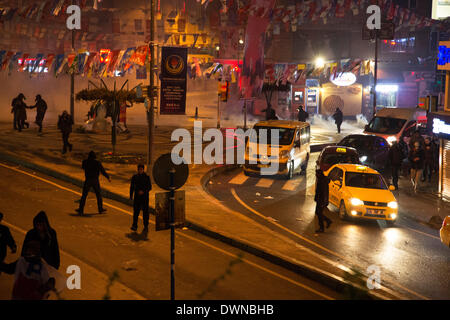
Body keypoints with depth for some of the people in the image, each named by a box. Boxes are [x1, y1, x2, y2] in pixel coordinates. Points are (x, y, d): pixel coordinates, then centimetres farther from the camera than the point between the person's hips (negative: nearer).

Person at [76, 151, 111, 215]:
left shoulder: (85, 162, -4)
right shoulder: (97, 163, -11)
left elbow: (83, 167, 18)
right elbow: (103, 171, -8)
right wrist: (108, 177, 4)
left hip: (87, 181, 1)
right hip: (95, 181, -1)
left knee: (84, 195, 6)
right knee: (98, 194, 16)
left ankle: (81, 210, 4)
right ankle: (100, 209, 22)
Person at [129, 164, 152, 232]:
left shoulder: (146, 177, -3)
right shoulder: (134, 177, 5)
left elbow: (149, 187, -3)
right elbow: (132, 187, 11)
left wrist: (143, 191, -18)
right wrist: (131, 196, 10)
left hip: (145, 197, -2)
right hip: (137, 197, 2)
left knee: (145, 211, 2)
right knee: (136, 211, -3)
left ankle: (146, 226, 11)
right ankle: (134, 226, 2)